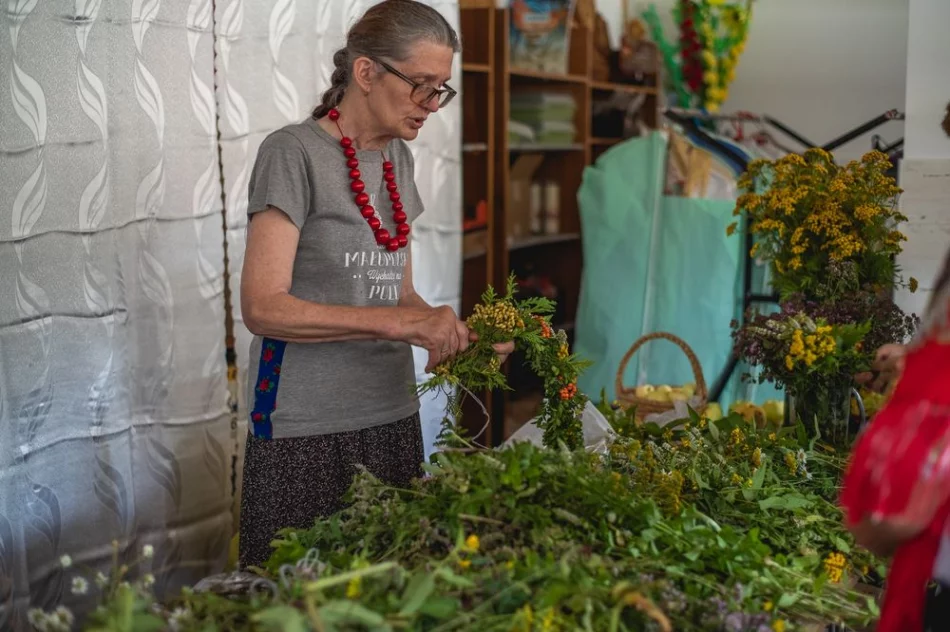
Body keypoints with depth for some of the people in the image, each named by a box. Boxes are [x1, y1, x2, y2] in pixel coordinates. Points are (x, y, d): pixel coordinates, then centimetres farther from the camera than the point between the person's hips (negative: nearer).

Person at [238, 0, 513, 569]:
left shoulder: (398, 159, 12)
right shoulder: (294, 153, -10)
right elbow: (263, 307, -17)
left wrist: (454, 334, -5)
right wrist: (400, 322, -23)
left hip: (393, 416, 6)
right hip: (306, 434, -6)